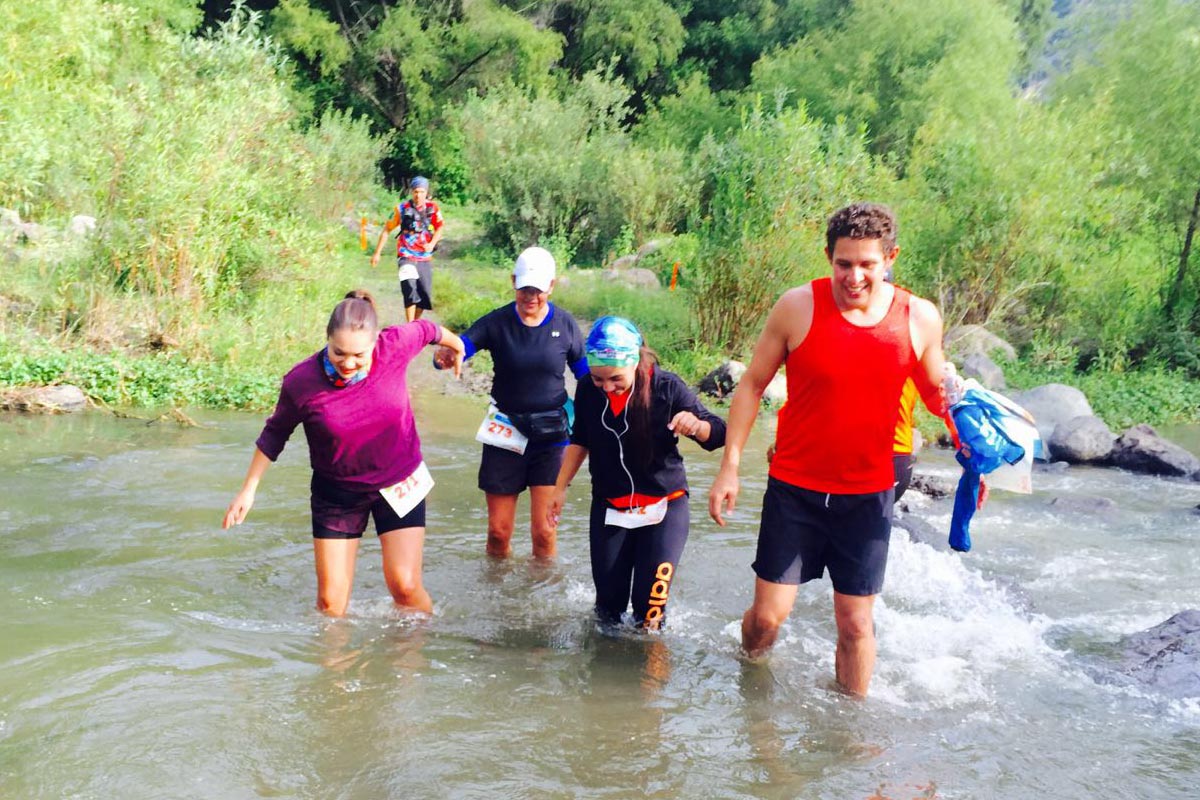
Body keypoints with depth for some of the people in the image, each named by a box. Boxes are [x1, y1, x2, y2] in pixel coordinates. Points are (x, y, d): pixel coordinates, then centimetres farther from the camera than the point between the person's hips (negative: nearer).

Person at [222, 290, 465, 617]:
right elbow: (275, 434, -3)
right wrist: (248, 490, 2)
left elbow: (426, 329, 3)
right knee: (331, 600, 2)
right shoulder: (301, 382, -22)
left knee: (405, 586, -4)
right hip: (337, 492, 0)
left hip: (400, 482, 0)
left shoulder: (395, 347, -21)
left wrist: (457, 346, 23)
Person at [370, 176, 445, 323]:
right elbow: (387, 230, 2)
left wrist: (432, 243, -11)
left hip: (425, 258, 3)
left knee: (425, 294, 4)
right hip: (406, 257, -3)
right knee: (410, 289, -21)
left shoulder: (433, 208, -3)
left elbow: (439, 228, 9)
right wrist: (377, 253, 3)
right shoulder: (402, 209, -7)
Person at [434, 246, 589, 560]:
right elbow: (457, 347, -14)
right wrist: (445, 355, -39)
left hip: (550, 432, 0)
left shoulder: (565, 325, -2)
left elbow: (587, 377, 7)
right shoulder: (496, 323, -5)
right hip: (505, 431, 0)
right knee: (498, 531, 7)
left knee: (544, 529, -2)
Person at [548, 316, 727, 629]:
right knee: (608, 601, 6)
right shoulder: (588, 390, -8)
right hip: (609, 507, 3)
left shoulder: (666, 387, -18)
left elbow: (718, 434, -14)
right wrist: (561, 487, 10)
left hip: (663, 506, -3)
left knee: (649, 604, -10)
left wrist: (696, 425, -37)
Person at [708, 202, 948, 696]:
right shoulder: (798, 308, -11)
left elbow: (936, 392, 11)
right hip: (794, 489, -1)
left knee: (856, 623, 9)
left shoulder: (920, 319, -5)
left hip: (867, 496, 1)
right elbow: (753, 383, -1)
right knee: (768, 616, 4)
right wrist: (730, 465, -4)